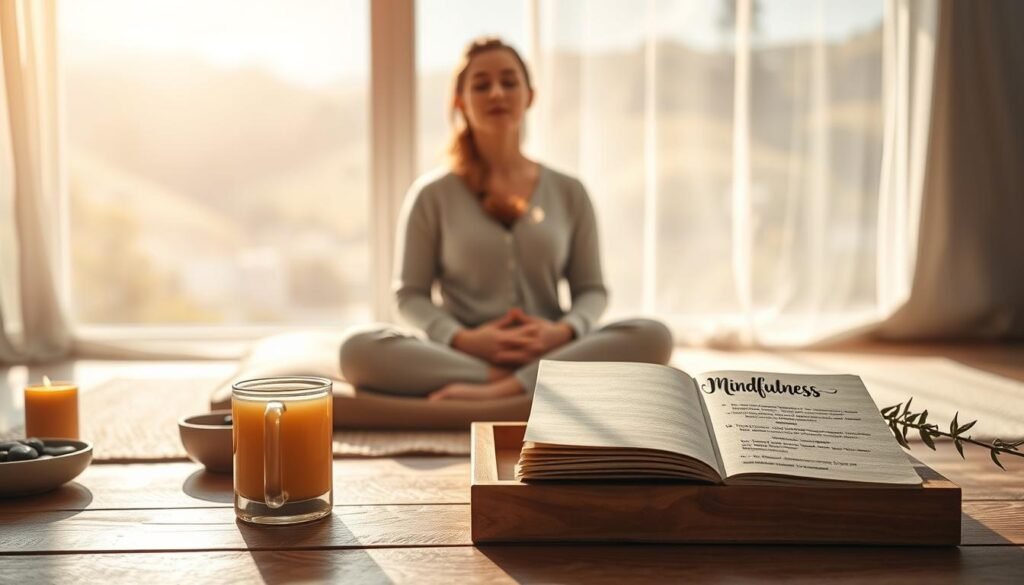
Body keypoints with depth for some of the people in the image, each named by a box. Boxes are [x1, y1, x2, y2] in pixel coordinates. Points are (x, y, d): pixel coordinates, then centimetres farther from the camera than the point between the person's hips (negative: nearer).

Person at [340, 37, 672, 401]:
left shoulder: (568, 193, 12)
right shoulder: (432, 195, 7)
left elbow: (591, 288, 12)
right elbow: (411, 294, 5)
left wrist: (565, 330, -11)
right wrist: (463, 339, -14)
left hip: (551, 357, 2)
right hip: (459, 357, -1)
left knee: (654, 337, -27)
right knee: (359, 349, -30)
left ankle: (497, 391, -33)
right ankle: (524, 385, -29)